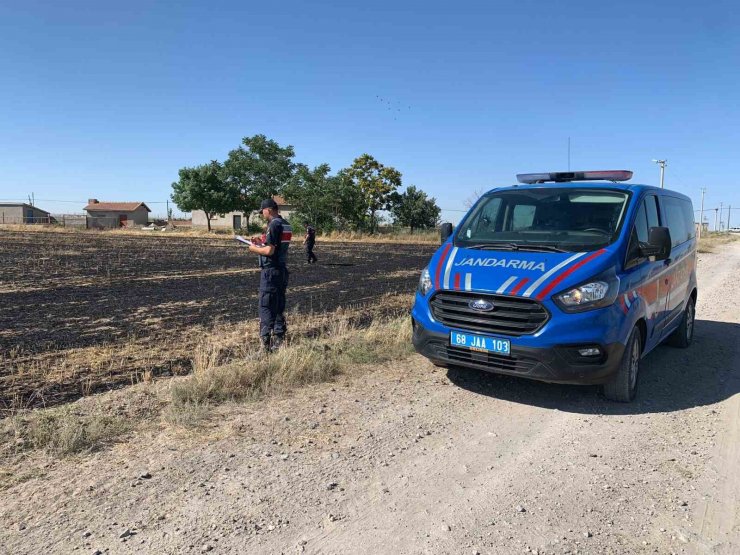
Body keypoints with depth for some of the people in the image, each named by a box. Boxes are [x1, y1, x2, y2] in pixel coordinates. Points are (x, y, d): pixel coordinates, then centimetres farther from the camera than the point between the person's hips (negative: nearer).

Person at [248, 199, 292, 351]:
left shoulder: (274, 225, -15)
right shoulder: (286, 225, 13)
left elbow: (269, 251, -20)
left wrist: (255, 249, -4)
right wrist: (261, 244, 15)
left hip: (270, 271, -9)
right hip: (282, 270, 9)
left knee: (266, 307, -4)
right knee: (279, 306, 13)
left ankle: (266, 343, -2)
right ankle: (279, 338, 18)